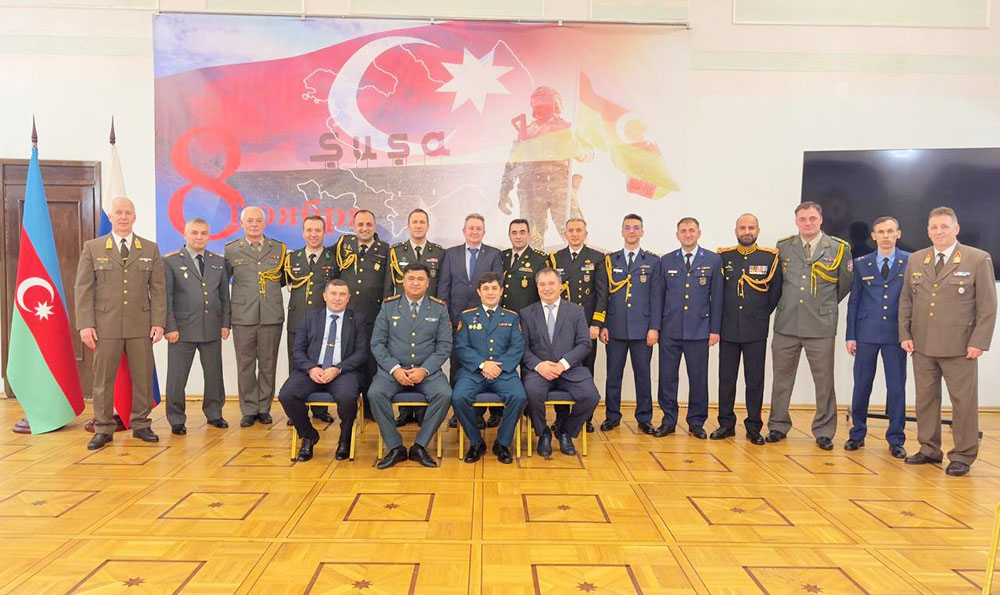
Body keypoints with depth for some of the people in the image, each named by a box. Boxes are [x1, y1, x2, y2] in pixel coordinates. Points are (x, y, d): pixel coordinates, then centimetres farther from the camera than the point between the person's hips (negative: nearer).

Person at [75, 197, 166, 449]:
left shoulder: (150, 249, 9)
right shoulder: (92, 248, 6)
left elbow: (158, 288, 6)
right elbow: (83, 289, 3)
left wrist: (158, 322, -2)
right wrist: (85, 324, -5)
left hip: (140, 325, 1)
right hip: (105, 325, -1)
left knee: (143, 377, 4)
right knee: (103, 379, 4)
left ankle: (140, 424, 17)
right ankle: (103, 429, 15)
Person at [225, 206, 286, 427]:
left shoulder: (279, 249, 9)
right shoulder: (231, 250, 7)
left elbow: (286, 277, 19)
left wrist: (272, 286, 2)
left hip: (272, 316, 1)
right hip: (243, 317, -1)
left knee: (268, 365, 6)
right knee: (245, 365, 4)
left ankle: (264, 408, 17)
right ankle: (248, 410, 14)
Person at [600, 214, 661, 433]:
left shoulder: (652, 261, 6)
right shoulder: (610, 260, 9)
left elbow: (656, 296, 2)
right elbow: (604, 294, 7)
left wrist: (654, 327, -5)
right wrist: (603, 325, 1)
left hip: (642, 329, -1)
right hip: (615, 328, 1)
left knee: (642, 374, 6)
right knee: (613, 374, 6)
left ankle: (644, 418, 16)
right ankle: (612, 415, 18)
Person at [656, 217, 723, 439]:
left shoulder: (713, 260, 5)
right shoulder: (666, 261, 9)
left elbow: (717, 297, 3)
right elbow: (658, 296, 9)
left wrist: (715, 329, -1)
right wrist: (655, 326, 4)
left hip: (699, 330, -1)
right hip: (670, 331, 1)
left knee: (698, 378, 5)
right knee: (667, 377, 4)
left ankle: (696, 422, 18)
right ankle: (668, 421, 16)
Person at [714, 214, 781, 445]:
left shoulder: (770, 257, 1)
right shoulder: (723, 256, 5)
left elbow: (775, 292, 6)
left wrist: (761, 314, 7)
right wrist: (724, 315, 8)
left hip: (756, 331, -1)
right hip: (728, 329, 1)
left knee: (755, 381, 4)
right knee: (726, 379, 6)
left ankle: (754, 427, 13)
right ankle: (726, 424, 16)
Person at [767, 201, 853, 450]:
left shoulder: (839, 249, 1)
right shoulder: (783, 247, 6)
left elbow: (845, 285, 11)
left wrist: (825, 307, 15)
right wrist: (788, 304, 12)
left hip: (821, 327, -1)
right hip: (785, 325, 2)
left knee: (824, 382, 5)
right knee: (781, 379, 9)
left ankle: (824, 432, 17)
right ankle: (778, 426, 21)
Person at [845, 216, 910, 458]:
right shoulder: (861, 264, 7)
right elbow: (853, 301, 7)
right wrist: (851, 335, 2)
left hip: (896, 335, -1)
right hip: (866, 333, 1)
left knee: (896, 388, 3)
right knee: (861, 386, 6)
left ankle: (896, 440, 15)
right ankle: (857, 434, 19)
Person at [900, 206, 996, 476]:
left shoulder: (978, 259, -2)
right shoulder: (915, 260, 10)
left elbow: (988, 306, -4)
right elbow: (905, 301, 13)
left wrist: (979, 342, -10)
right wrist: (905, 335, 4)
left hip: (959, 346, -4)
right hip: (922, 345, 4)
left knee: (963, 401, 3)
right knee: (925, 399, 11)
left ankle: (963, 456, 14)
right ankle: (929, 449, 23)